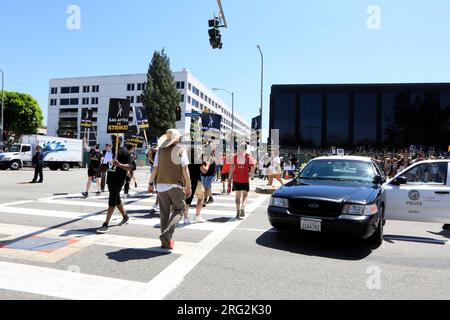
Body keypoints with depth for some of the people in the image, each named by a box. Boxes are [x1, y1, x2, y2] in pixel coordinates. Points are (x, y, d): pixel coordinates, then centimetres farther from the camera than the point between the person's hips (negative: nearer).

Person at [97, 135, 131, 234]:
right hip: (110, 178, 8)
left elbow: (129, 167, -15)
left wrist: (119, 164, -30)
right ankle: (125, 217, 33)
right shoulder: (111, 150, 15)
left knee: (112, 201, -8)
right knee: (116, 200, 16)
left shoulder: (124, 152, -8)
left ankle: (106, 224, -6)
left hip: (118, 179, -8)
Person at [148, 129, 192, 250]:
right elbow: (185, 170, -8)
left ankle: (166, 241, 18)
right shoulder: (180, 150, -4)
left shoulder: (160, 150, 7)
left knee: (164, 213, 11)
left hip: (161, 185, 4)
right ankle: (167, 233, -14)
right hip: (175, 185, -4)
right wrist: (188, 186, -4)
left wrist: (151, 184, 15)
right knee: (179, 210, 6)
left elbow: (155, 169, 6)